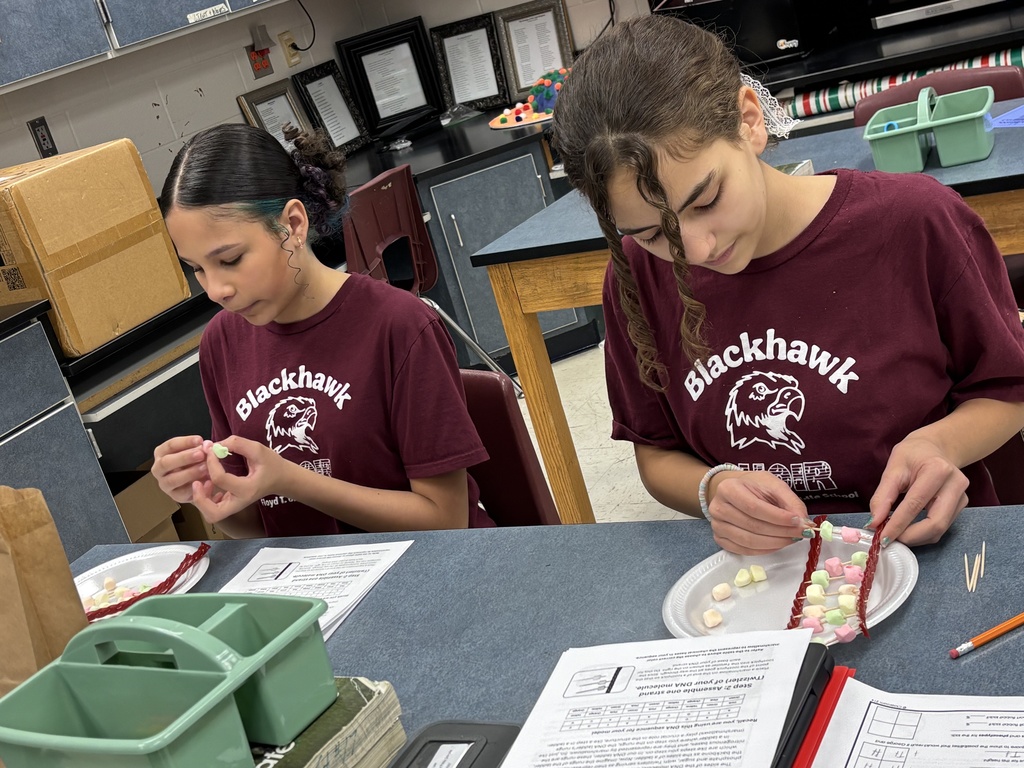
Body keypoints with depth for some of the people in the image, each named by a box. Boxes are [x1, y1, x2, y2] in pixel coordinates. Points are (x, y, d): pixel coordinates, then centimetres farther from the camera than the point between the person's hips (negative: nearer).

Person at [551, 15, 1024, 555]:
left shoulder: (916, 222, -12)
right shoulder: (637, 276, -5)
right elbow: (657, 455, 6)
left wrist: (938, 444, -17)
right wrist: (715, 489, -14)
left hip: (919, 550, -1)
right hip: (758, 571, 1)